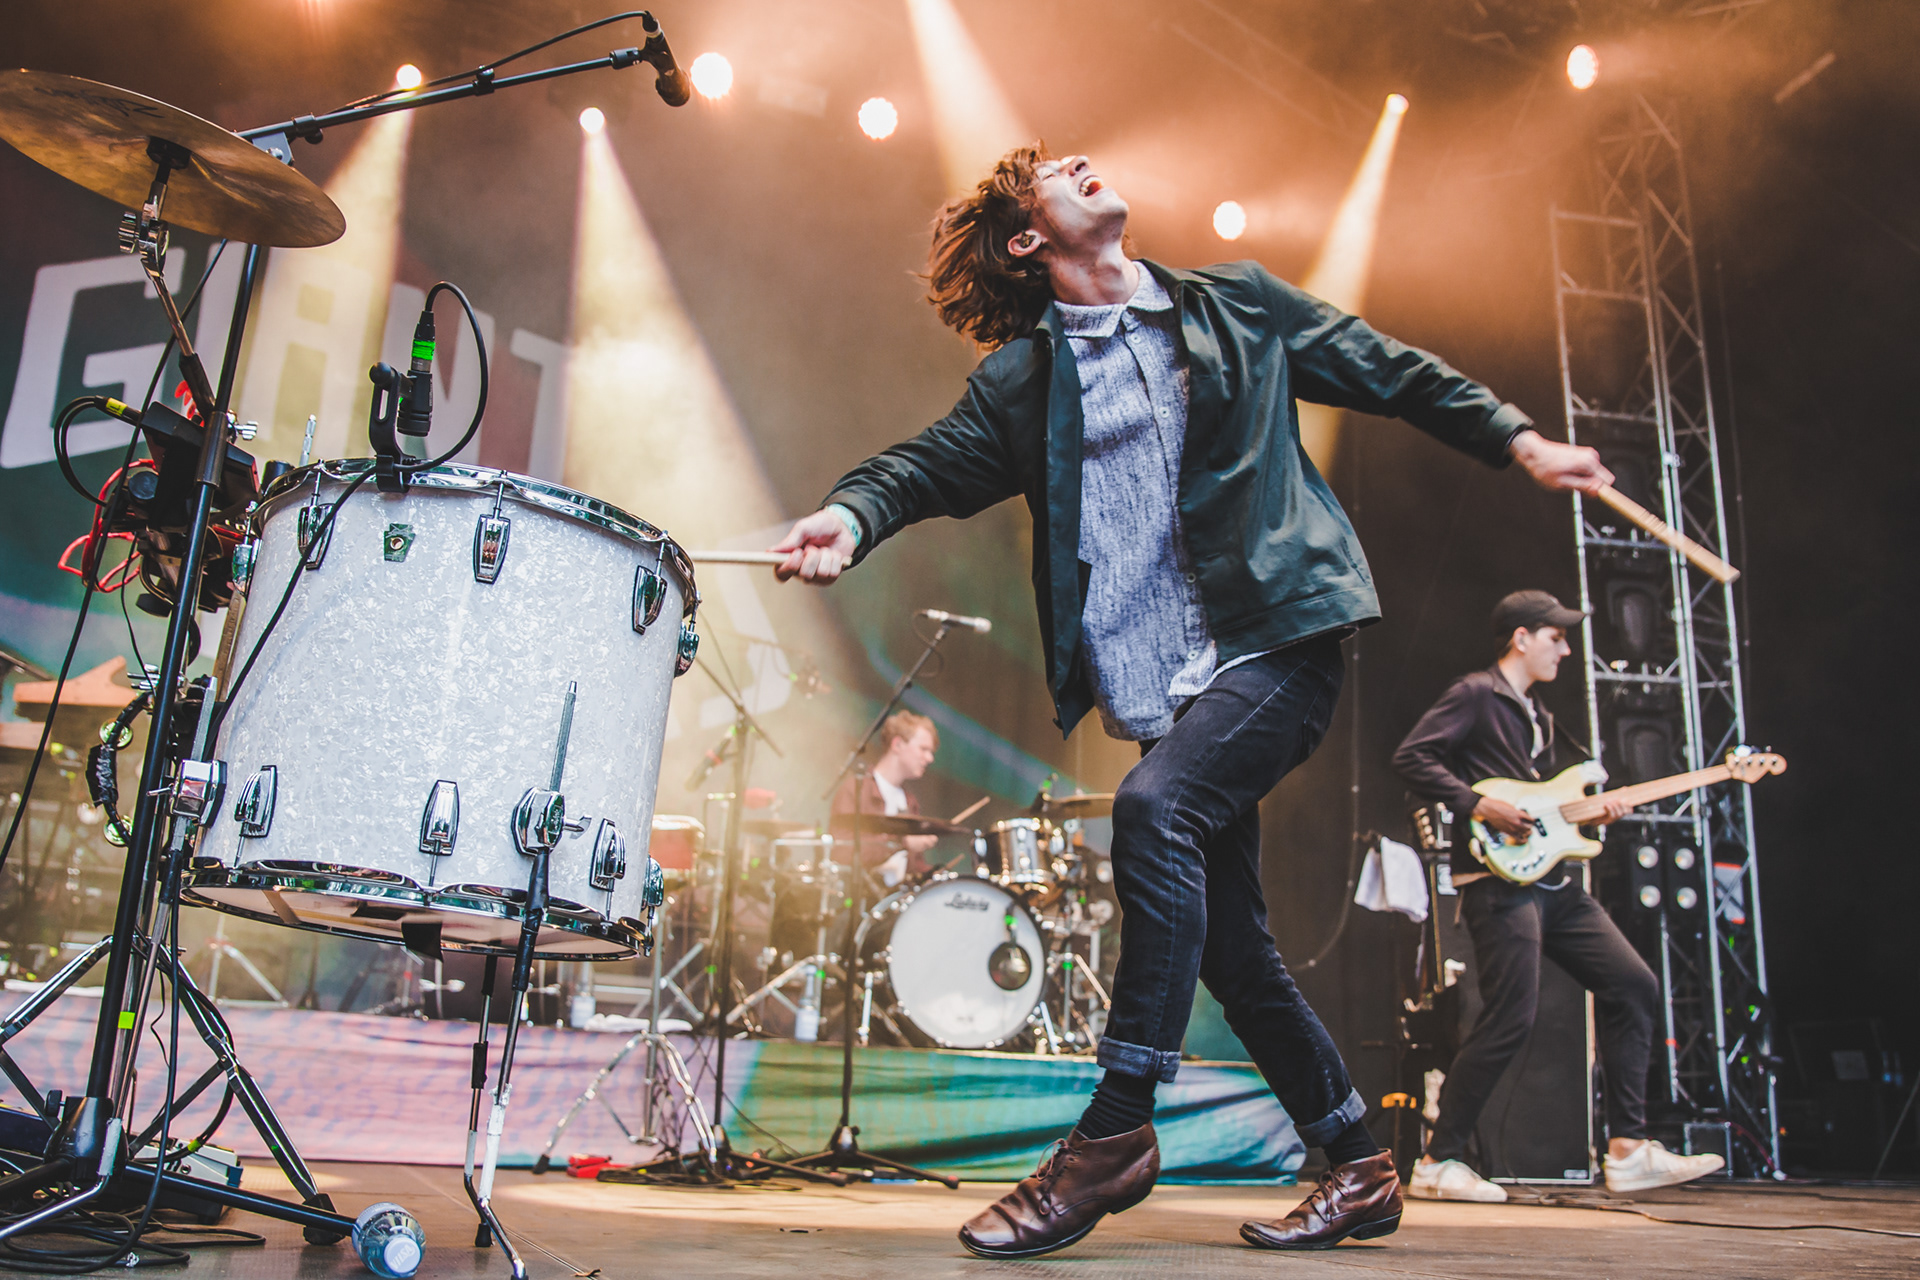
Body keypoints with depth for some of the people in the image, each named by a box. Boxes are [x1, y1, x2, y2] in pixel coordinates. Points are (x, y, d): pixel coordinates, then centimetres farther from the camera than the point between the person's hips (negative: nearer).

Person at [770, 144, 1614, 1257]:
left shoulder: (1241, 305, 10)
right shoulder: (1023, 380, 10)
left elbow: (1393, 373, 16)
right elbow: (934, 460, -3)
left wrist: (1520, 439, 10)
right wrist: (852, 517, -24)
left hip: (1281, 642, -3)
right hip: (1164, 685, 4)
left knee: (1154, 809, -28)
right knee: (1227, 937, 5)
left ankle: (1115, 1135, -18)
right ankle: (1359, 1167, 23)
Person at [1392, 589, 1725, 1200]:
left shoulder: (1537, 715, 24)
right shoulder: (1475, 695, -5)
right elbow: (1411, 757, -16)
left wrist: (1593, 808, 10)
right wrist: (1479, 806, -20)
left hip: (1550, 881, 10)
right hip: (1498, 878, -10)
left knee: (1634, 985, 7)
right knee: (1509, 1019, -14)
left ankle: (1628, 1149, 12)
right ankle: (1439, 1161, -3)